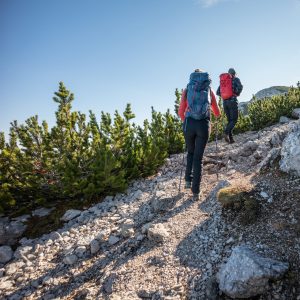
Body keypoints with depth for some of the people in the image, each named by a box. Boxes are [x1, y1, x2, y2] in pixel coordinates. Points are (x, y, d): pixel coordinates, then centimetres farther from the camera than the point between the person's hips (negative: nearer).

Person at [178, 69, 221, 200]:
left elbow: (180, 112, 8)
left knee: (190, 152, 25)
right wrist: (216, 115, 39)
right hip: (204, 125, 0)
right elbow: (217, 113, 15)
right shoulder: (209, 89, 11)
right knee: (198, 157, 6)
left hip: (189, 124, 1)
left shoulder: (187, 89, 10)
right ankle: (195, 191, 6)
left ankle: (188, 180, 16)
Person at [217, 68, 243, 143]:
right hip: (232, 101, -5)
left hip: (224, 102, 5)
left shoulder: (222, 80, 19)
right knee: (234, 120, -4)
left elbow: (217, 92, 16)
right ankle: (226, 133, -28)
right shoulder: (235, 79, 4)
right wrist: (237, 94, 2)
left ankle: (230, 138, 3)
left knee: (229, 120, 10)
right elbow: (240, 87, -15)